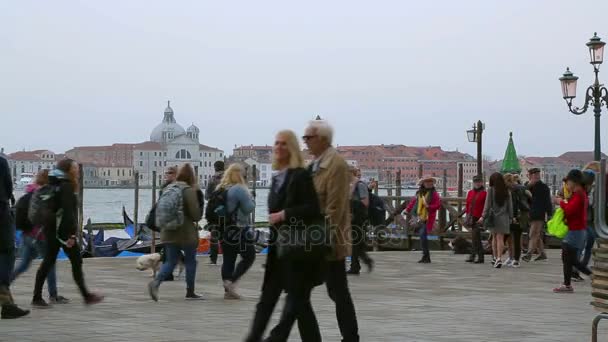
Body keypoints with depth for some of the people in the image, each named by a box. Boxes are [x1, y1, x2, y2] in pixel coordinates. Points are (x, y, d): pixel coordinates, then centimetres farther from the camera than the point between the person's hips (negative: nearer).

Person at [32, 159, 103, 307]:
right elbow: (67, 211, -19)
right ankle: (86, 296, 5)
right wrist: (71, 234, -22)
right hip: (62, 230, -9)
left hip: (52, 229, 9)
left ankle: (37, 298, 6)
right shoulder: (67, 186, -12)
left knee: (48, 261, 7)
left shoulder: (57, 185, 16)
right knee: (76, 261, -1)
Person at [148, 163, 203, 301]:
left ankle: (156, 282, -15)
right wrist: (196, 220, 7)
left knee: (170, 261, 10)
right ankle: (190, 292, 16)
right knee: (190, 261, 10)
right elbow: (196, 214, -15)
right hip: (187, 232, -5)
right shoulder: (189, 190, -13)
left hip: (168, 232, 5)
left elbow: (158, 208, 11)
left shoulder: (167, 188, 5)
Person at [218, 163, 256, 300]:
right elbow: (249, 208, -15)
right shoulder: (239, 189, -15)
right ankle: (231, 281, -8)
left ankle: (228, 291, 10)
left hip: (224, 229, 8)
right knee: (249, 256, 3)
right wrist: (251, 199, 3)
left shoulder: (220, 189, 11)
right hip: (238, 229, -8)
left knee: (228, 259, 10)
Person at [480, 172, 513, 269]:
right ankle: (499, 258, -12)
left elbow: (487, 204, -6)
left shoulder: (491, 190, -5)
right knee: (500, 238, -1)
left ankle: (495, 257, 16)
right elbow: (510, 206, 6)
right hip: (503, 217, 1)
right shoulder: (507, 191, 3)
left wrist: (483, 216, -3)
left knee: (494, 237, 13)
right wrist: (510, 218, 13)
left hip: (493, 216, -1)